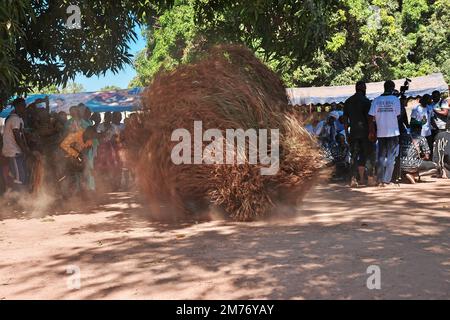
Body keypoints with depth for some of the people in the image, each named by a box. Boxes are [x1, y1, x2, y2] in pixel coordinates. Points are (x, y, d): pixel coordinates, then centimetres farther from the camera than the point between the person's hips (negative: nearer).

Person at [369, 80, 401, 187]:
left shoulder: (376, 100, 1)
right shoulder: (395, 99, -5)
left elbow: (371, 117, -2)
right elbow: (398, 115, -4)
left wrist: (371, 132, 4)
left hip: (380, 133, 3)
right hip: (393, 132, -3)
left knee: (381, 157, 12)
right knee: (391, 157, 3)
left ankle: (380, 180, 14)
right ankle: (386, 180, -1)